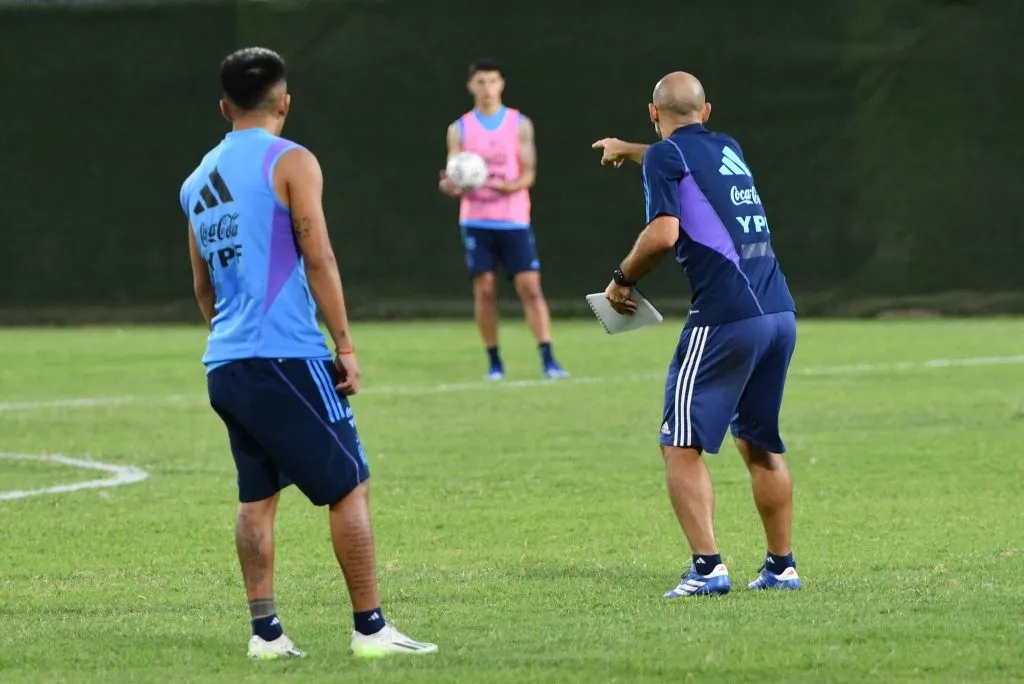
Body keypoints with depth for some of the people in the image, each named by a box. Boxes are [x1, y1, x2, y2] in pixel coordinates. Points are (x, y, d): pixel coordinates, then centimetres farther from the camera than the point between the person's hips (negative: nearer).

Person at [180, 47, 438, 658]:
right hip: (286, 356, -7)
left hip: (225, 362, 7)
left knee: (258, 496, 12)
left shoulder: (199, 181, 16)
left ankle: (265, 631, 6)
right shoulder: (291, 162, -4)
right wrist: (346, 345, -8)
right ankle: (371, 628, -3)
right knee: (351, 488, -1)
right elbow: (318, 258, -10)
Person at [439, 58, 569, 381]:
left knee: (530, 287, -8)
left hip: (514, 220, -1)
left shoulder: (520, 124, 5)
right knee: (484, 289, -3)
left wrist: (506, 186, -20)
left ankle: (547, 359, -11)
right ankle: (494, 361, 5)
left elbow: (528, 174, 1)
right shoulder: (460, 129, 6)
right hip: (477, 220, 1)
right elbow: (454, 177, 3)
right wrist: (450, 185, -21)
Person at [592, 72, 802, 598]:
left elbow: (663, 233, -16)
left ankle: (707, 567, -16)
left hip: (724, 318, -7)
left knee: (681, 446, -3)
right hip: (779, 313, 7)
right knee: (760, 445, 20)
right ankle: (781, 566, 21)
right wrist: (627, 151, 60)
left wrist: (622, 279, 0)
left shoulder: (667, 155, -2)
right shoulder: (728, 149, 21)